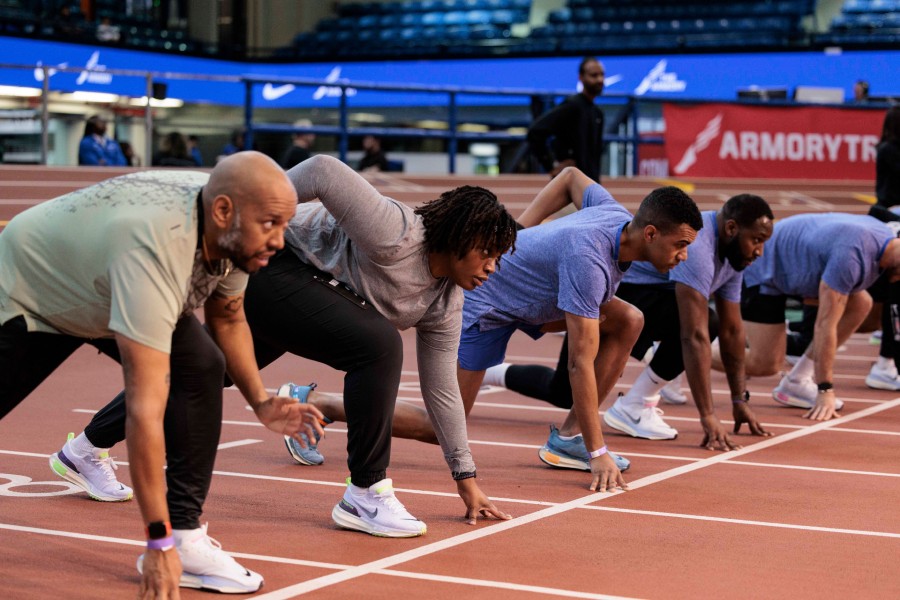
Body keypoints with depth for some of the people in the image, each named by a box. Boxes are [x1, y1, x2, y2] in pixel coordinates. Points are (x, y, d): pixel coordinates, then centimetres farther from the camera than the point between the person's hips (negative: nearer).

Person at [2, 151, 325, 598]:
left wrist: (261, 403, -9)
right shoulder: (156, 252, -44)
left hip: (102, 286, 6)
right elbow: (145, 409, -46)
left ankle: (185, 533, -12)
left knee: (202, 366, -16)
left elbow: (227, 318, 3)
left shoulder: (231, 230, -21)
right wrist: (157, 542, -44)